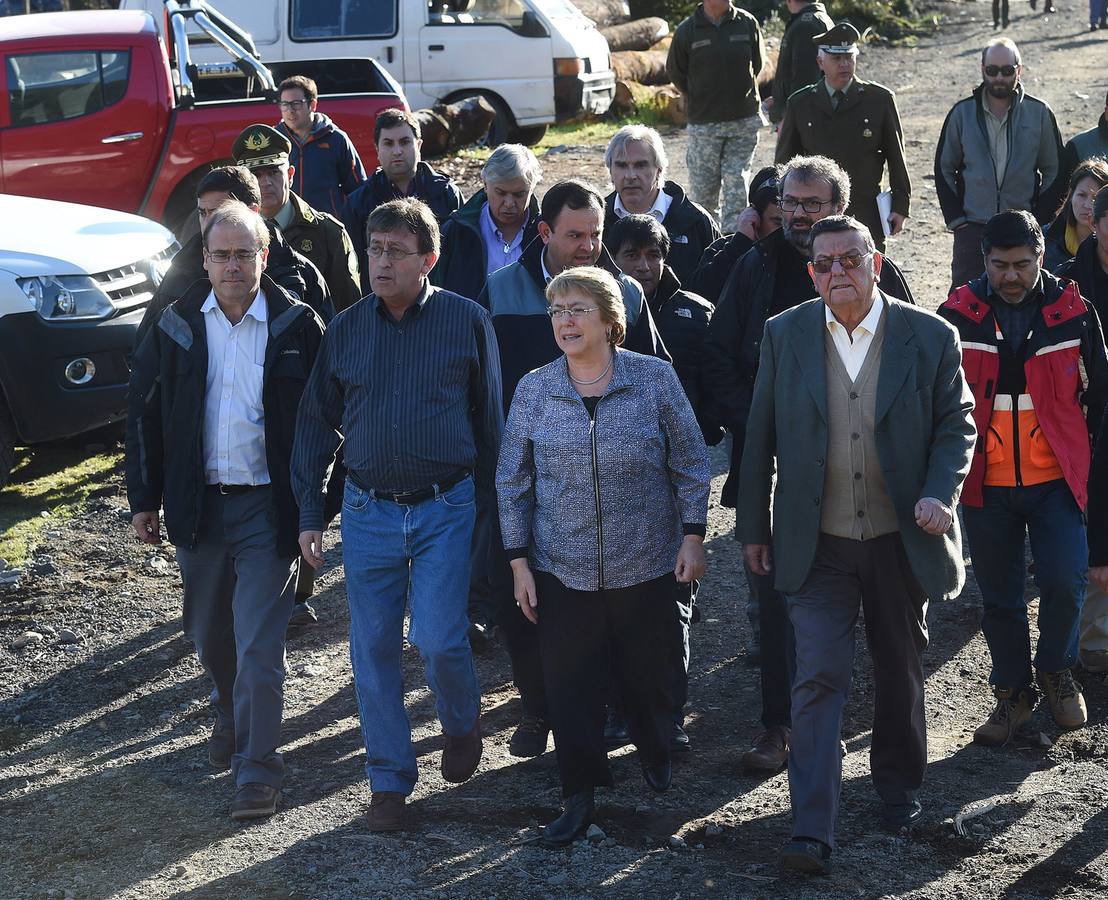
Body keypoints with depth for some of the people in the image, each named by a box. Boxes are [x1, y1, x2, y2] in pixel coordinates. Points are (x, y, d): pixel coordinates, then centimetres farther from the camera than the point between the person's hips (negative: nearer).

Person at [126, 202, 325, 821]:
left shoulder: (297, 326, -6)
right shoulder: (177, 326, 1)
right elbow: (145, 414, 7)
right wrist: (145, 499, 6)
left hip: (268, 507, -4)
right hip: (198, 505, 4)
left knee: (259, 644, -6)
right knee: (210, 634, 18)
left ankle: (257, 769, 1)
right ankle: (232, 717, 44)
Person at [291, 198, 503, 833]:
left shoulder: (467, 322, -2)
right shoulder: (346, 329, 5)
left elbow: (490, 419, 4)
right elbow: (318, 423, 10)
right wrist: (310, 513, 6)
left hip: (445, 510, -3)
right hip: (368, 511, 3)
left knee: (438, 640, -9)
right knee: (374, 649, 5)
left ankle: (463, 722, 24)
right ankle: (390, 781, 18)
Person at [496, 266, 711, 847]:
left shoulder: (655, 379, -4)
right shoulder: (534, 390, 0)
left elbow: (691, 465, 2)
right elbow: (512, 481, 5)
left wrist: (693, 536, -3)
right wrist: (519, 562, 1)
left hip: (647, 566, -1)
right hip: (562, 571, 1)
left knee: (646, 674, 12)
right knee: (569, 684, -1)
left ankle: (655, 753, 40)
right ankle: (580, 797, 10)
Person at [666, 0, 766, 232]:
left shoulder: (747, 23, -1)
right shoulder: (687, 31, -5)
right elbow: (675, 72, 10)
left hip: (744, 120, 1)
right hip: (704, 124, -1)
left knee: (737, 186, -2)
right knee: (703, 189, 2)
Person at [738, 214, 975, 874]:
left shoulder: (931, 336, -5)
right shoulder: (786, 335, -2)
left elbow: (957, 423, 1)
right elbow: (761, 437, 5)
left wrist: (940, 493, -16)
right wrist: (754, 527, 6)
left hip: (902, 540, 1)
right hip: (820, 543, -1)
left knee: (901, 670, 17)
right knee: (819, 678, -8)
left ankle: (900, 786, 40)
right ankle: (813, 832, -10)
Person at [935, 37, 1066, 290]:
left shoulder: (1039, 113, 2)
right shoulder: (962, 113, 4)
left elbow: (1055, 172, 8)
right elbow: (944, 169, 10)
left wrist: (1039, 221, -1)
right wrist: (956, 219, 0)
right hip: (972, 229, 0)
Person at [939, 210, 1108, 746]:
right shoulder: (957, 316, -4)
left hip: (1055, 479, -1)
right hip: (985, 482, 1)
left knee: (1064, 581, -11)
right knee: (999, 596, 9)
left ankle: (1055, 670, 17)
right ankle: (1013, 691, 27)